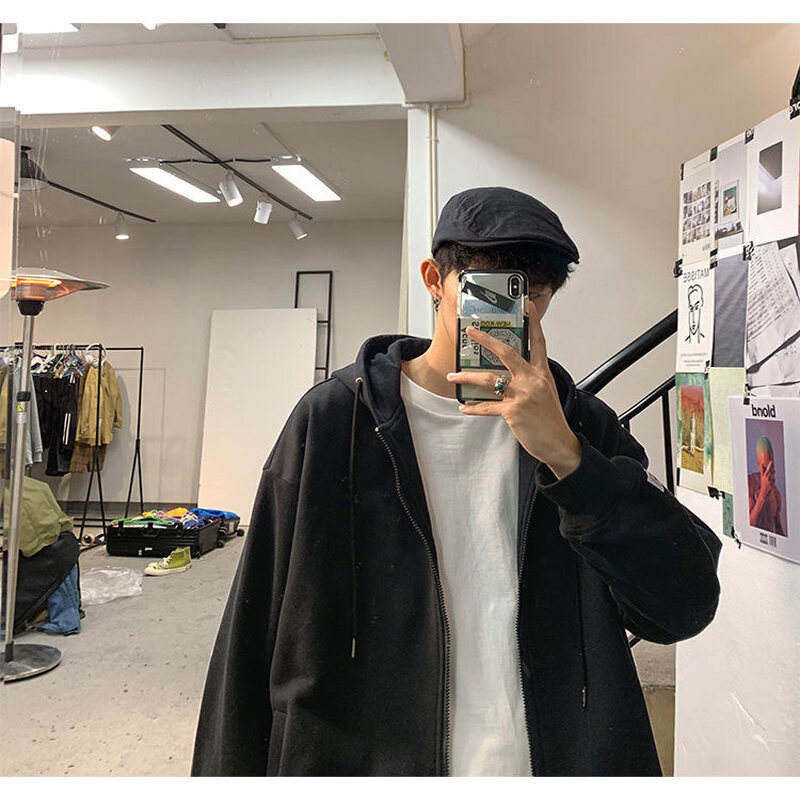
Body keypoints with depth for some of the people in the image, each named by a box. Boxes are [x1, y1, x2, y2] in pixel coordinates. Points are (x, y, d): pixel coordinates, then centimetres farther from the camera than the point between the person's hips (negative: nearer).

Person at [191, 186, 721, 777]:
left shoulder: (583, 426, -3)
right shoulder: (335, 418, -9)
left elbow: (686, 607, -13)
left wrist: (563, 452, -23)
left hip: (557, 756, 2)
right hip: (366, 760, -1)